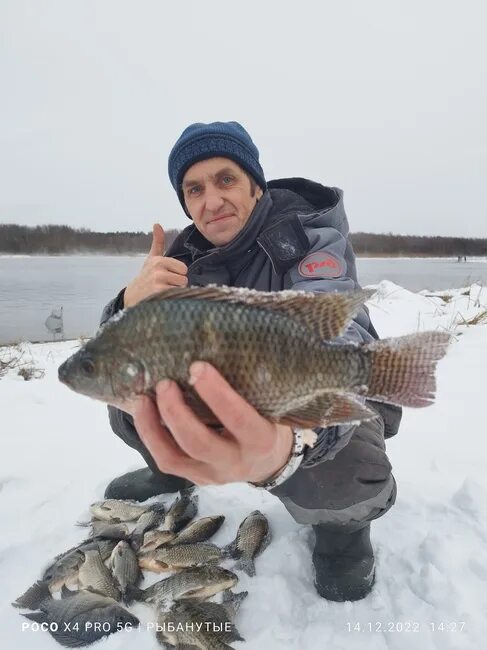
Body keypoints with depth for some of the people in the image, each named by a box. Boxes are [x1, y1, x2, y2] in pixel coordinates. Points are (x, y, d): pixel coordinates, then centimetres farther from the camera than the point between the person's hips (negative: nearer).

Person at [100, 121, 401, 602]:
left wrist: (286, 446, -64)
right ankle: (172, 473, 23)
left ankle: (341, 523, 2)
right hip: (236, 399, 5)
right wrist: (132, 302, -32)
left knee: (338, 480, -36)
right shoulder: (188, 254, -6)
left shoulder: (311, 236, -22)